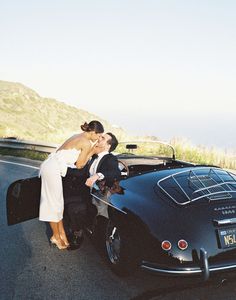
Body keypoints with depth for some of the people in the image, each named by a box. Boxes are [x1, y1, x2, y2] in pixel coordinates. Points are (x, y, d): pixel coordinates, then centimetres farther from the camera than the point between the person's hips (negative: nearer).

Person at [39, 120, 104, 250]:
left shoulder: (79, 137, 14)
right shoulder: (87, 143, -13)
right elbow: (79, 165, -7)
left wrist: (91, 149, 12)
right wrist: (92, 151, 2)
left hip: (49, 166, 10)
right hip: (52, 169, -10)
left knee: (58, 202, 15)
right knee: (54, 204, 3)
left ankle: (61, 232, 26)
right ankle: (56, 236, 16)